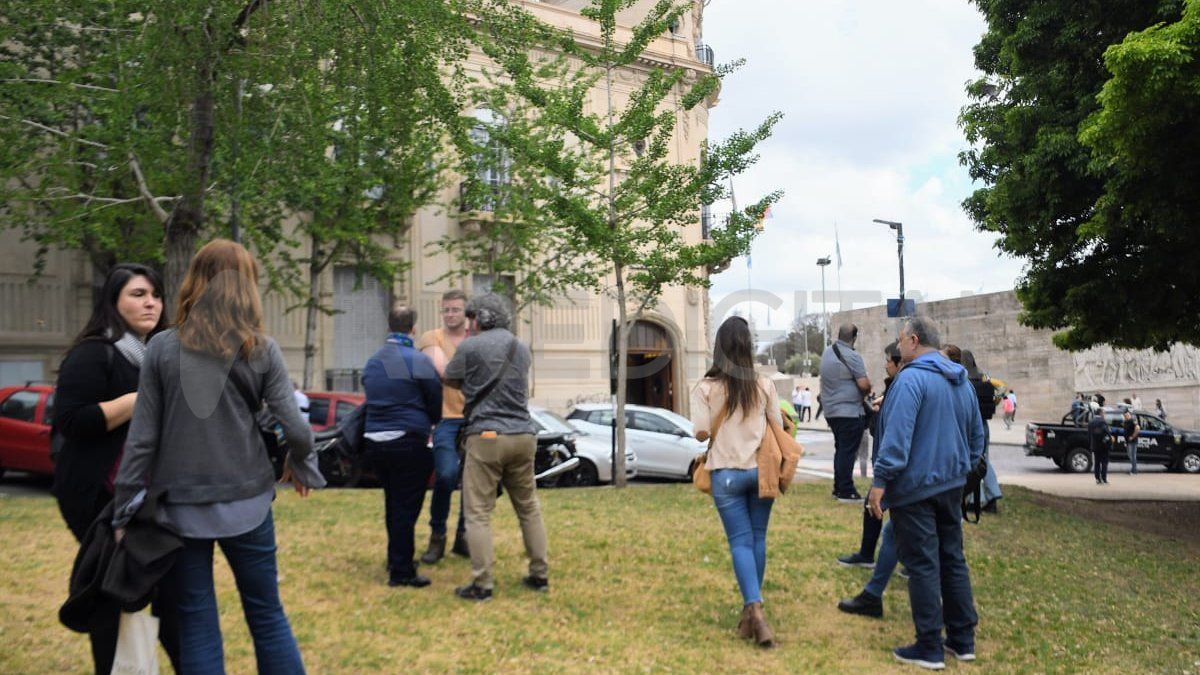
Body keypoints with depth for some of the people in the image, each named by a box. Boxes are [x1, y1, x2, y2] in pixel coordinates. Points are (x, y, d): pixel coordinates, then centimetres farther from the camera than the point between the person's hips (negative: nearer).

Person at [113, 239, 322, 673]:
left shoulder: (162, 348, -2)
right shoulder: (261, 351, -3)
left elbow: (142, 438, -4)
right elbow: (296, 429, -7)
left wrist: (124, 512, 3)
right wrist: (301, 466, 14)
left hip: (181, 506, 0)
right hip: (246, 502, 0)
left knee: (197, 627, 10)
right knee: (268, 617, 13)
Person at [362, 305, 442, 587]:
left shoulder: (372, 362, 10)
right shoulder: (419, 362, -11)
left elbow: (372, 400, 16)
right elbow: (436, 405, -4)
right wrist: (432, 423, 17)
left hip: (375, 442, 7)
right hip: (407, 442, -7)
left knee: (393, 504, 20)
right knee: (406, 508, 1)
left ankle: (397, 559, 34)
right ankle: (401, 572, 7)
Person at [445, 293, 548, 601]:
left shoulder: (470, 347, -3)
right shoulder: (523, 349, 14)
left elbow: (451, 381, 11)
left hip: (486, 435, -5)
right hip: (523, 436, 6)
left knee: (479, 513, -1)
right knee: (529, 508, 14)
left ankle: (482, 584, -1)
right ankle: (540, 575, 19)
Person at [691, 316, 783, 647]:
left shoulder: (706, 388, -8)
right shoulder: (764, 385, -2)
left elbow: (701, 432, -9)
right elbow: (778, 427, 3)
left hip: (727, 473, -2)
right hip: (761, 470, 2)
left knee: (740, 541, 2)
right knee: (757, 538, 13)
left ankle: (754, 608, -14)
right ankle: (751, 610, 23)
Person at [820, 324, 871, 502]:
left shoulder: (827, 352, 9)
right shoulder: (852, 356, -15)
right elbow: (864, 384, -18)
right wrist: (869, 386, 3)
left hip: (831, 410, 8)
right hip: (849, 411, -8)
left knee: (840, 450, 16)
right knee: (848, 452, -4)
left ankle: (838, 488, 21)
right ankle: (846, 492, -2)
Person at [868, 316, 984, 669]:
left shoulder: (911, 379, -17)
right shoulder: (962, 381, 11)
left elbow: (897, 437, -25)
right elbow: (977, 435, 18)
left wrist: (880, 481, -21)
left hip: (914, 486, -8)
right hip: (952, 485, 8)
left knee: (922, 566, -1)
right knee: (953, 560, 15)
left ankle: (929, 648, 6)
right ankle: (963, 640, 23)